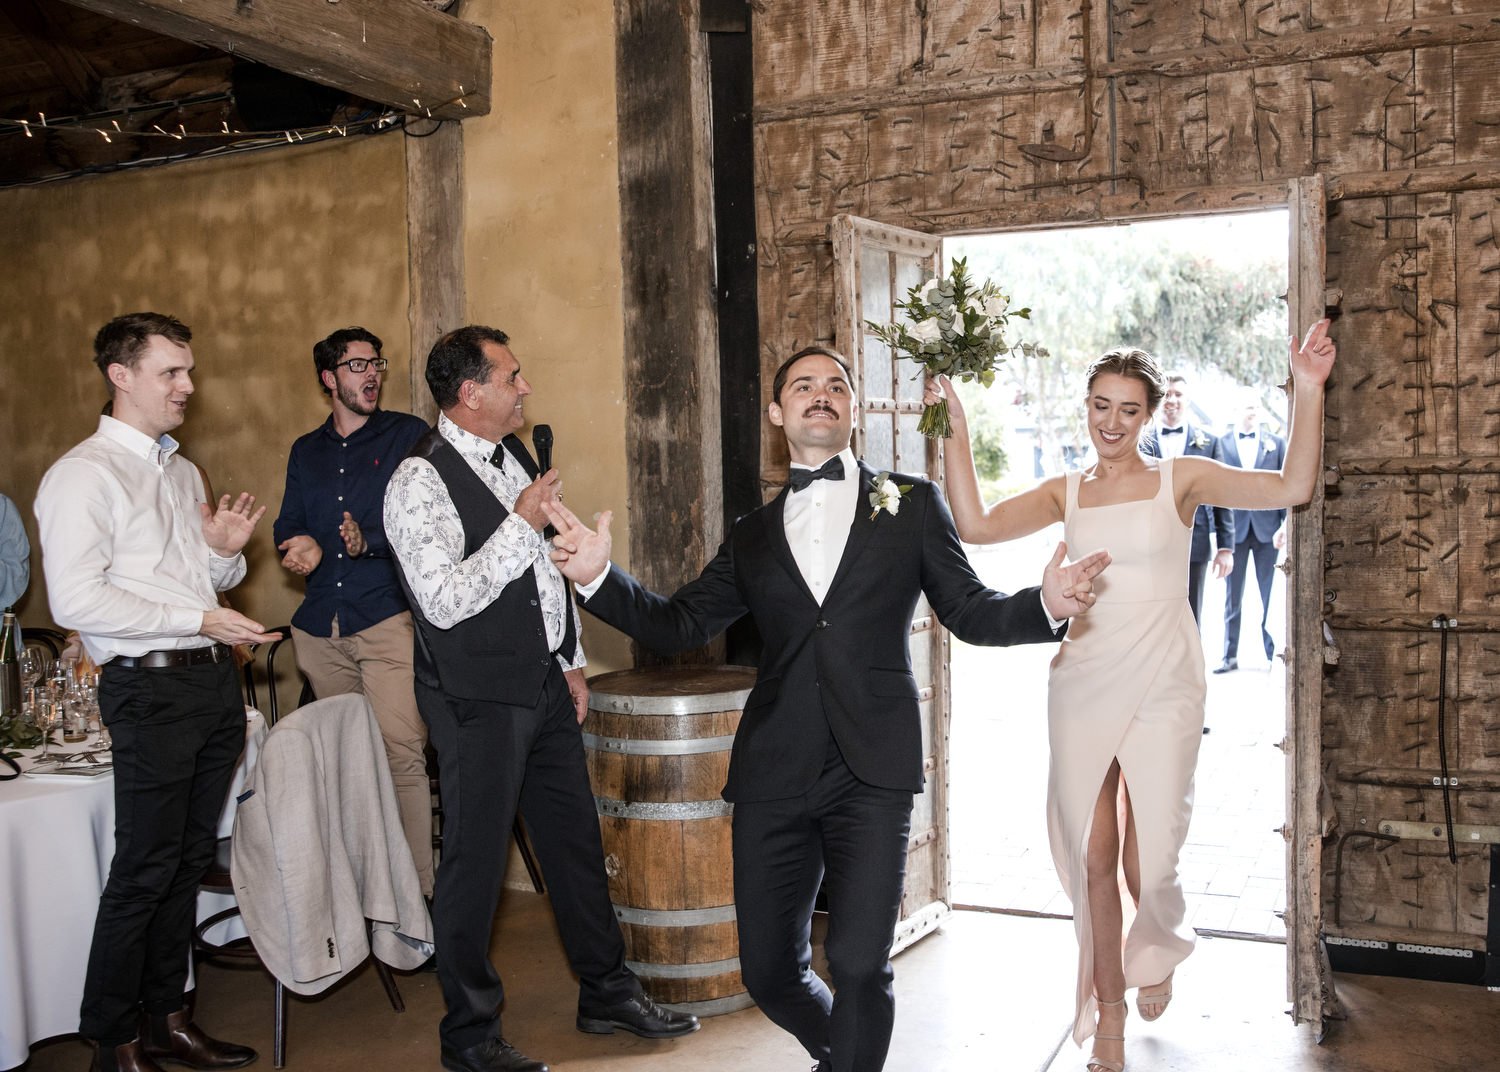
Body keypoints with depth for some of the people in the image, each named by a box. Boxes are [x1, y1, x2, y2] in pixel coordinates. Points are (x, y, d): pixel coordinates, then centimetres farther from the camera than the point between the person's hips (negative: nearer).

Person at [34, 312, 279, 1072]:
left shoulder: (182, 472, 16)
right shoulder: (83, 475, -9)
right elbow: (75, 601, -18)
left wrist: (226, 550, 1)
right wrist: (197, 619, -19)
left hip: (213, 678, 8)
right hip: (151, 688, -8)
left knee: (188, 861, 14)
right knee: (144, 869, -1)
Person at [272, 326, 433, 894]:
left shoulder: (409, 434, 5)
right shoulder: (306, 451, 20)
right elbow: (288, 526, 20)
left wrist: (370, 541, -17)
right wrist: (300, 546, -2)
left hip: (388, 618, -5)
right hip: (321, 628, 5)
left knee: (401, 754, -15)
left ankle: (416, 886, -10)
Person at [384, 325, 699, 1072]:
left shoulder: (514, 458, 11)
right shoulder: (420, 481, -15)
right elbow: (444, 600, -24)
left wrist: (570, 661, 16)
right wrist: (521, 525, -23)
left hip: (542, 685, 8)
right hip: (477, 701, -8)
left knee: (576, 839, 15)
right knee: (475, 861, 2)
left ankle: (607, 993, 31)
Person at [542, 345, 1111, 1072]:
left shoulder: (911, 505, 10)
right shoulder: (754, 535, 16)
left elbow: (969, 611, 9)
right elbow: (678, 624, 14)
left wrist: (1044, 606, -11)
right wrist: (598, 576, -1)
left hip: (872, 772, -3)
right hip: (775, 773, 3)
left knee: (858, 961, -15)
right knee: (769, 970, 9)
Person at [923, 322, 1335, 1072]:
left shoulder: (1181, 479, 0)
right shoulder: (1066, 494, 6)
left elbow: (1291, 488, -11)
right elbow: (975, 525, -7)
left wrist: (1307, 393, -20)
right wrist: (955, 430, -9)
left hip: (1161, 690, -2)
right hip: (1083, 689, 2)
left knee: (1148, 861, 2)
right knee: (1092, 860, 6)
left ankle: (1160, 952, 38)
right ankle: (1108, 1010, 25)